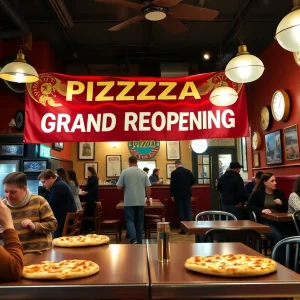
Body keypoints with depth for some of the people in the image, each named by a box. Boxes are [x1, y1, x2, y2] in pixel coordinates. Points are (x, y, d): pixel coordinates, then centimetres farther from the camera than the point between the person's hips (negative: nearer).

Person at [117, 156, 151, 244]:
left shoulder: (124, 172, -4)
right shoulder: (143, 173, 2)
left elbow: (119, 187, -4)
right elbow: (148, 187, 3)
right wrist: (148, 199, 16)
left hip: (129, 202, -2)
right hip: (140, 201, 2)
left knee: (130, 220, 3)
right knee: (139, 222, 11)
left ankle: (133, 239, -17)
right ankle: (139, 242, 17)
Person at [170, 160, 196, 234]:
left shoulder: (174, 172, -9)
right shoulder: (188, 171, 3)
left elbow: (172, 184, -12)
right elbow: (193, 180, 9)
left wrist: (172, 195, -5)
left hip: (178, 195, -3)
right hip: (187, 194, 3)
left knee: (181, 211, 3)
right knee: (188, 210, 8)